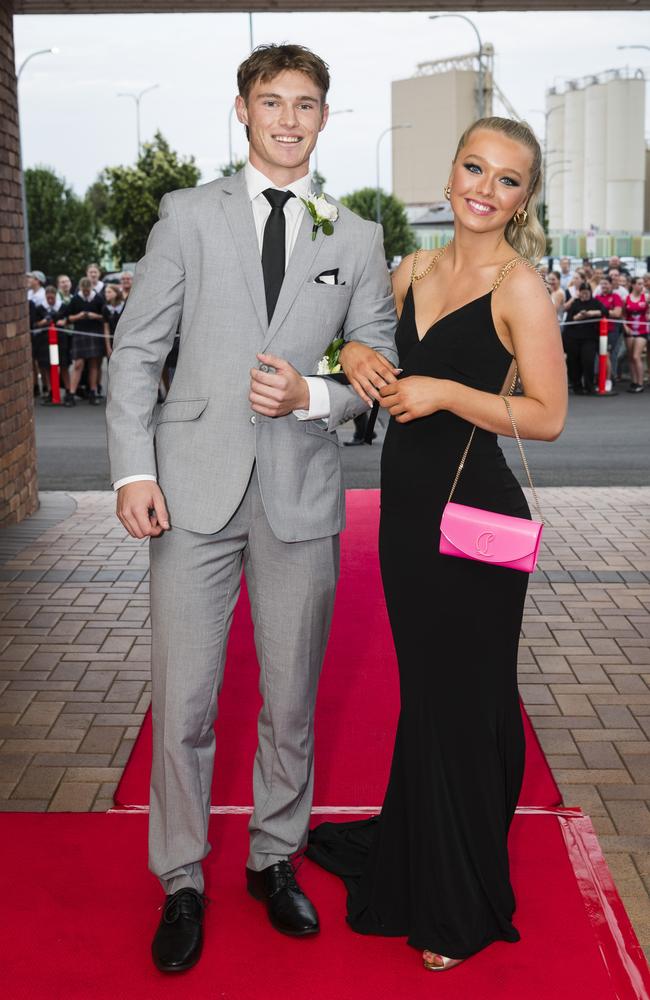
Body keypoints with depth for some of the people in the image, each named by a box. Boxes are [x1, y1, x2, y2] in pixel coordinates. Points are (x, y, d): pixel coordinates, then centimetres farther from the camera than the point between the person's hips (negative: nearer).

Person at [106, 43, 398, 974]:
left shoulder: (357, 238, 11)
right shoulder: (188, 214, 6)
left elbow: (380, 365, 10)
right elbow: (136, 349, 3)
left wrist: (312, 394, -10)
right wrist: (133, 467, -8)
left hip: (301, 492, 2)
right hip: (196, 487, -1)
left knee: (292, 699, 11)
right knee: (181, 703, 2)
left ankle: (275, 859, 31)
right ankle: (181, 883, 20)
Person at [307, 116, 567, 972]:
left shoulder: (520, 288, -12)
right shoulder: (415, 271, 9)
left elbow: (547, 417, -15)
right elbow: (383, 357, 22)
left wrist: (445, 393, -22)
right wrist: (356, 356, 0)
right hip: (407, 508, 7)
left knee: (463, 700, 5)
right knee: (423, 688, 20)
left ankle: (462, 906, 24)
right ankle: (409, 855, 40)